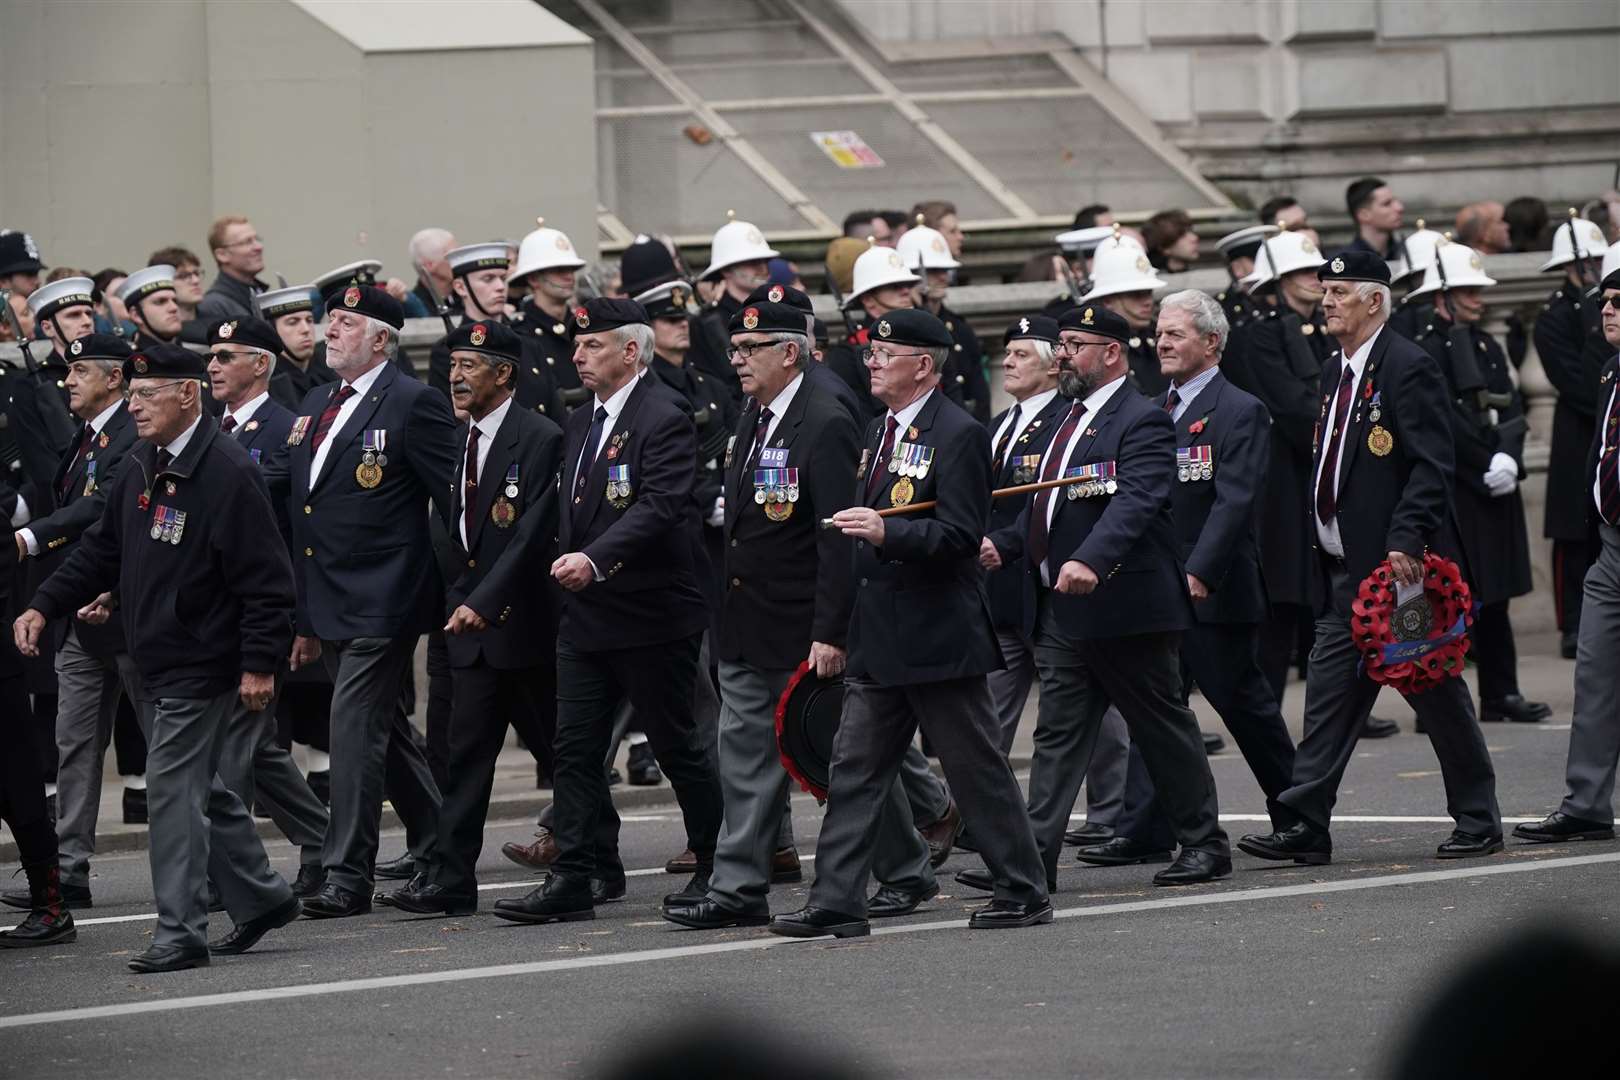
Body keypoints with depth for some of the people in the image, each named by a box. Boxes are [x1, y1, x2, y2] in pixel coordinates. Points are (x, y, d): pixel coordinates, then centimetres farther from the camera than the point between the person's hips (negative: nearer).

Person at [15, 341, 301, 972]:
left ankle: (180, 932, -4)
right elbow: (101, 551, 17)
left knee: (174, 791, -9)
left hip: (199, 665, -9)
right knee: (198, 790, 16)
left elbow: (264, 579, -17)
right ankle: (261, 898, 29)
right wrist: (44, 607, 6)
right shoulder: (140, 472, 10)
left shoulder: (227, 473, -16)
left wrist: (260, 664, -19)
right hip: (154, 662, 9)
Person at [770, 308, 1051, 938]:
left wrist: (887, 533, -29)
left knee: (977, 768, 0)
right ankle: (837, 903, 3)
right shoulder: (878, 433, 16)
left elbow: (961, 535, -19)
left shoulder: (959, 435, -12)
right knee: (855, 767, 4)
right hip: (879, 638, 9)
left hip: (938, 637, -8)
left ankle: (1024, 892, 10)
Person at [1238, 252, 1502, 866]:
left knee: (1436, 694, 2)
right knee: (1327, 699, 2)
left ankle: (1478, 820, 13)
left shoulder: (1408, 368, -11)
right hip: (1343, 573, 8)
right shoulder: (1334, 373, 15)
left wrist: (1405, 541, -26)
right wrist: (1324, 552, 16)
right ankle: (1307, 828, -1)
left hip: (1399, 565, -8)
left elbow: (1431, 466, -18)